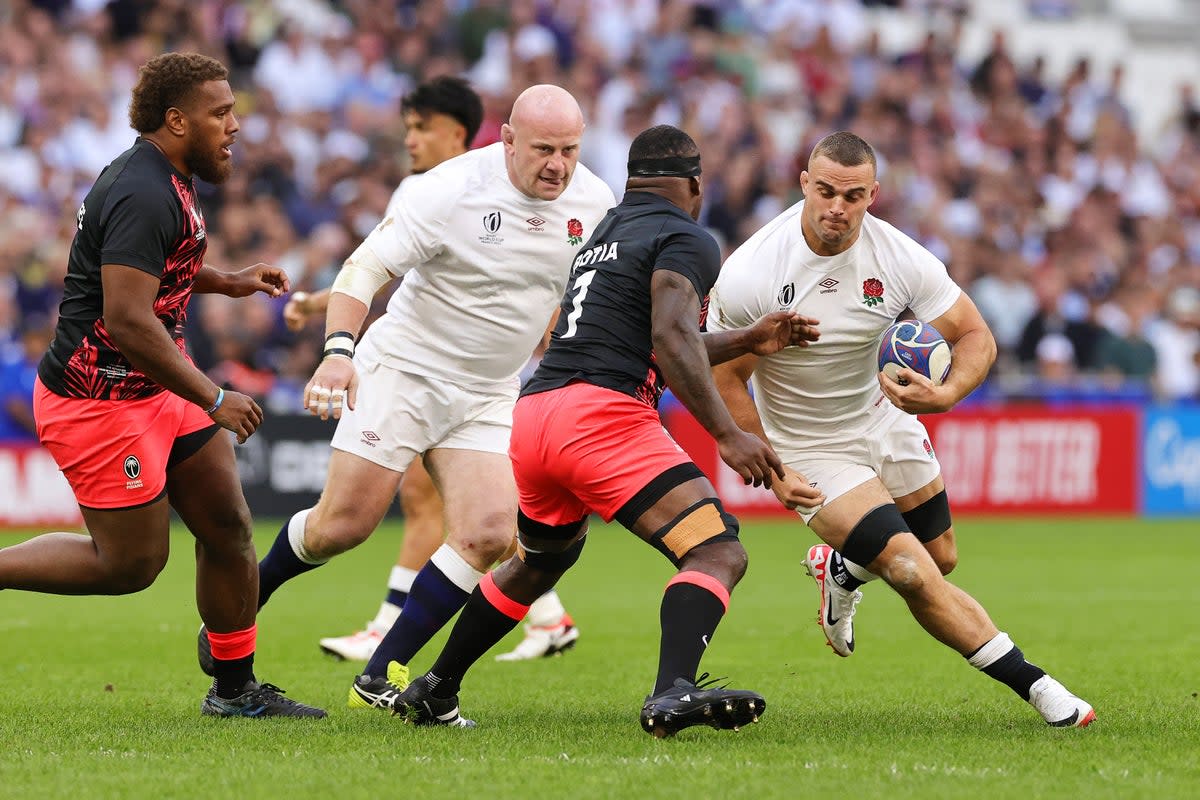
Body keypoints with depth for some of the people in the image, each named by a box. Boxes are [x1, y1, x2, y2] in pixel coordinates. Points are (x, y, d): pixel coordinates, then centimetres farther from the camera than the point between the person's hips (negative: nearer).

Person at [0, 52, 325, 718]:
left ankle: (235, 688, 17)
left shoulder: (164, 182, 10)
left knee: (228, 527, 8)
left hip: (156, 390, 10)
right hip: (98, 400, -10)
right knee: (131, 563, -4)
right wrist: (213, 400, -24)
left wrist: (226, 282, 21)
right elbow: (127, 319, -29)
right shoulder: (143, 197, -23)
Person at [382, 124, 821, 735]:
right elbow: (672, 340, -15)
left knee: (540, 561, 34)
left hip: (532, 412, 9)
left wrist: (747, 341, 35)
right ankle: (673, 694, -38)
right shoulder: (688, 241, 2)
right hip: (600, 415, -9)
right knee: (718, 554, -14)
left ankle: (433, 691, 41)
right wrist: (727, 435, -16)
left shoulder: (604, 236, 28)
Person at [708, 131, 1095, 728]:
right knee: (916, 576, -17)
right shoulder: (747, 275, -24)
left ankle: (843, 568, 46)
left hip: (886, 424, 5)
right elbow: (725, 378, -12)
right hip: (809, 449, -5)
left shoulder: (900, 258, -17)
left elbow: (976, 336, -12)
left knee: (941, 560, 15)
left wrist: (946, 394, -34)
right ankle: (1032, 684, -6)